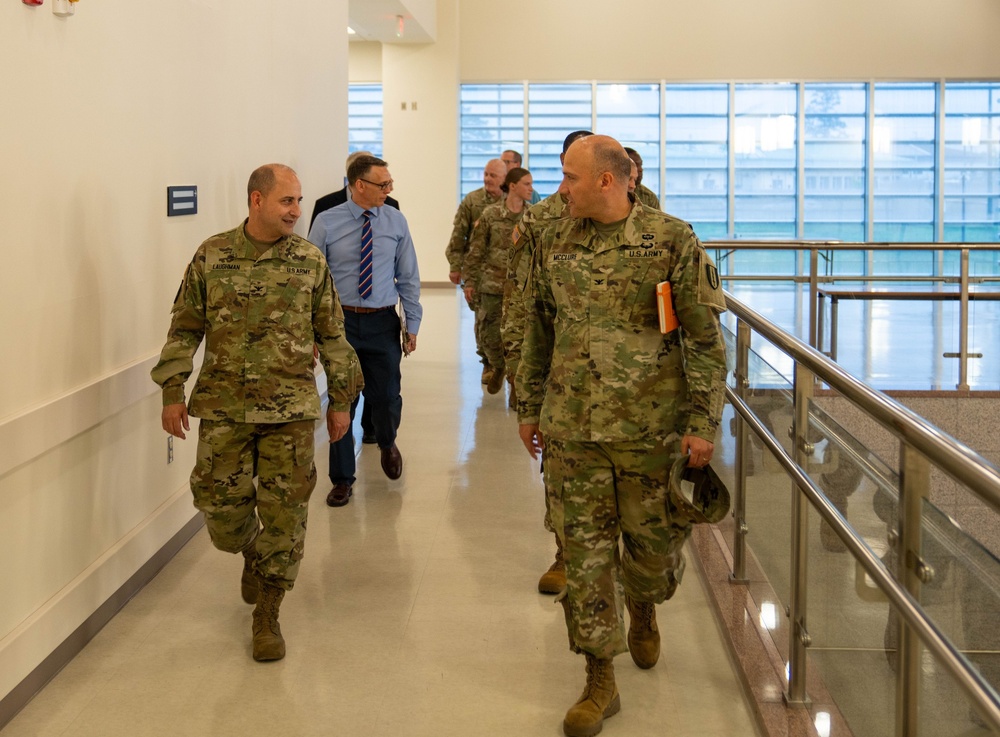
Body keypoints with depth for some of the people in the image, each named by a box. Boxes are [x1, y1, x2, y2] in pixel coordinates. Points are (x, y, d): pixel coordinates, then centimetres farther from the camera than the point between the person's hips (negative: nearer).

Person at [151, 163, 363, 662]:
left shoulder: (310, 261, 1)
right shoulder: (212, 256, 0)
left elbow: (332, 335, 6)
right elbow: (185, 328, 5)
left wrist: (342, 399, 7)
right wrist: (172, 392, 0)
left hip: (291, 409, 0)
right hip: (223, 408, 1)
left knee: (284, 514, 1)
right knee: (220, 507, 6)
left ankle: (266, 617, 16)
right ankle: (252, 554, 42)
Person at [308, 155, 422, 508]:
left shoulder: (396, 221, 1)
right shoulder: (327, 223, -5)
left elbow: (408, 276, 6)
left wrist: (413, 322, 4)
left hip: (383, 323, 1)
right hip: (340, 322, -1)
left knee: (387, 398, 7)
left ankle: (387, 444, 43)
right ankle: (342, 479, 20)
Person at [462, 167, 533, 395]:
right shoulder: (490, 214, -3)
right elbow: (476, 250, -1)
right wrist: (469, 280, -3)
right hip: (492, 282, 0)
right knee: (489, 334, 7)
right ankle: (499, 367, 35)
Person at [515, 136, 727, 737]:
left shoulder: (672, 241, -7)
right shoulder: (554, 244, 6)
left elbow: (706, 338, -6)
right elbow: (539, 333, 16)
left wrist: (703, 423, -9)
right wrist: (530, 406, 16)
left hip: (651, 427, -3)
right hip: (572, 427, 3)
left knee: (654, 543, 10)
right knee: (584, 550, 3)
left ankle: (642, 609, 45)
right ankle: (601, 681, 14)